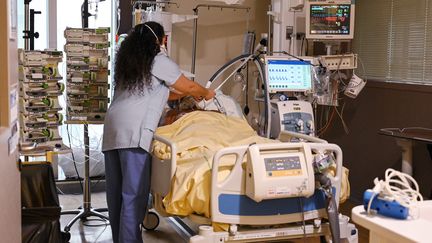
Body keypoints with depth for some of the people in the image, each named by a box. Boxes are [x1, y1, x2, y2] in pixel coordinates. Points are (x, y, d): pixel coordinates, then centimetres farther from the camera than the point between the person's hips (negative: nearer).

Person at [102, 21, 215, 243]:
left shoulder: (130, 61, 25)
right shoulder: (159, 61, 3)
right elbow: (189, 87, 10)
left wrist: (184, 95, 41)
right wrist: (206, 94, 30)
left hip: (112, 129, 8)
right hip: (134, 132, -8)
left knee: (116, 192, 10)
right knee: (134, 194, -7)